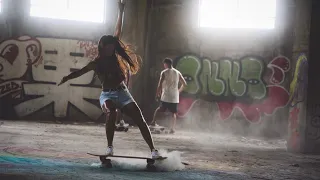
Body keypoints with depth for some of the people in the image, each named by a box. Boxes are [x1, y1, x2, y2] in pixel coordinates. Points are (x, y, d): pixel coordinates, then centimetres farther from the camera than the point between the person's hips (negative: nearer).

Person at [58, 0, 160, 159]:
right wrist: (67, 77, -33)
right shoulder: (97, 62, -4)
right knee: (112, 112, -35)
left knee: (140, 120, -6)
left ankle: (153, 150, -4)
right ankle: (110, 147, -26)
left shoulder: (114, 56, 4)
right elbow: (81, 71, -15)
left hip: (122, 92, 4)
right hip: (107, 94, -4)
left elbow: (118, 32, 8)